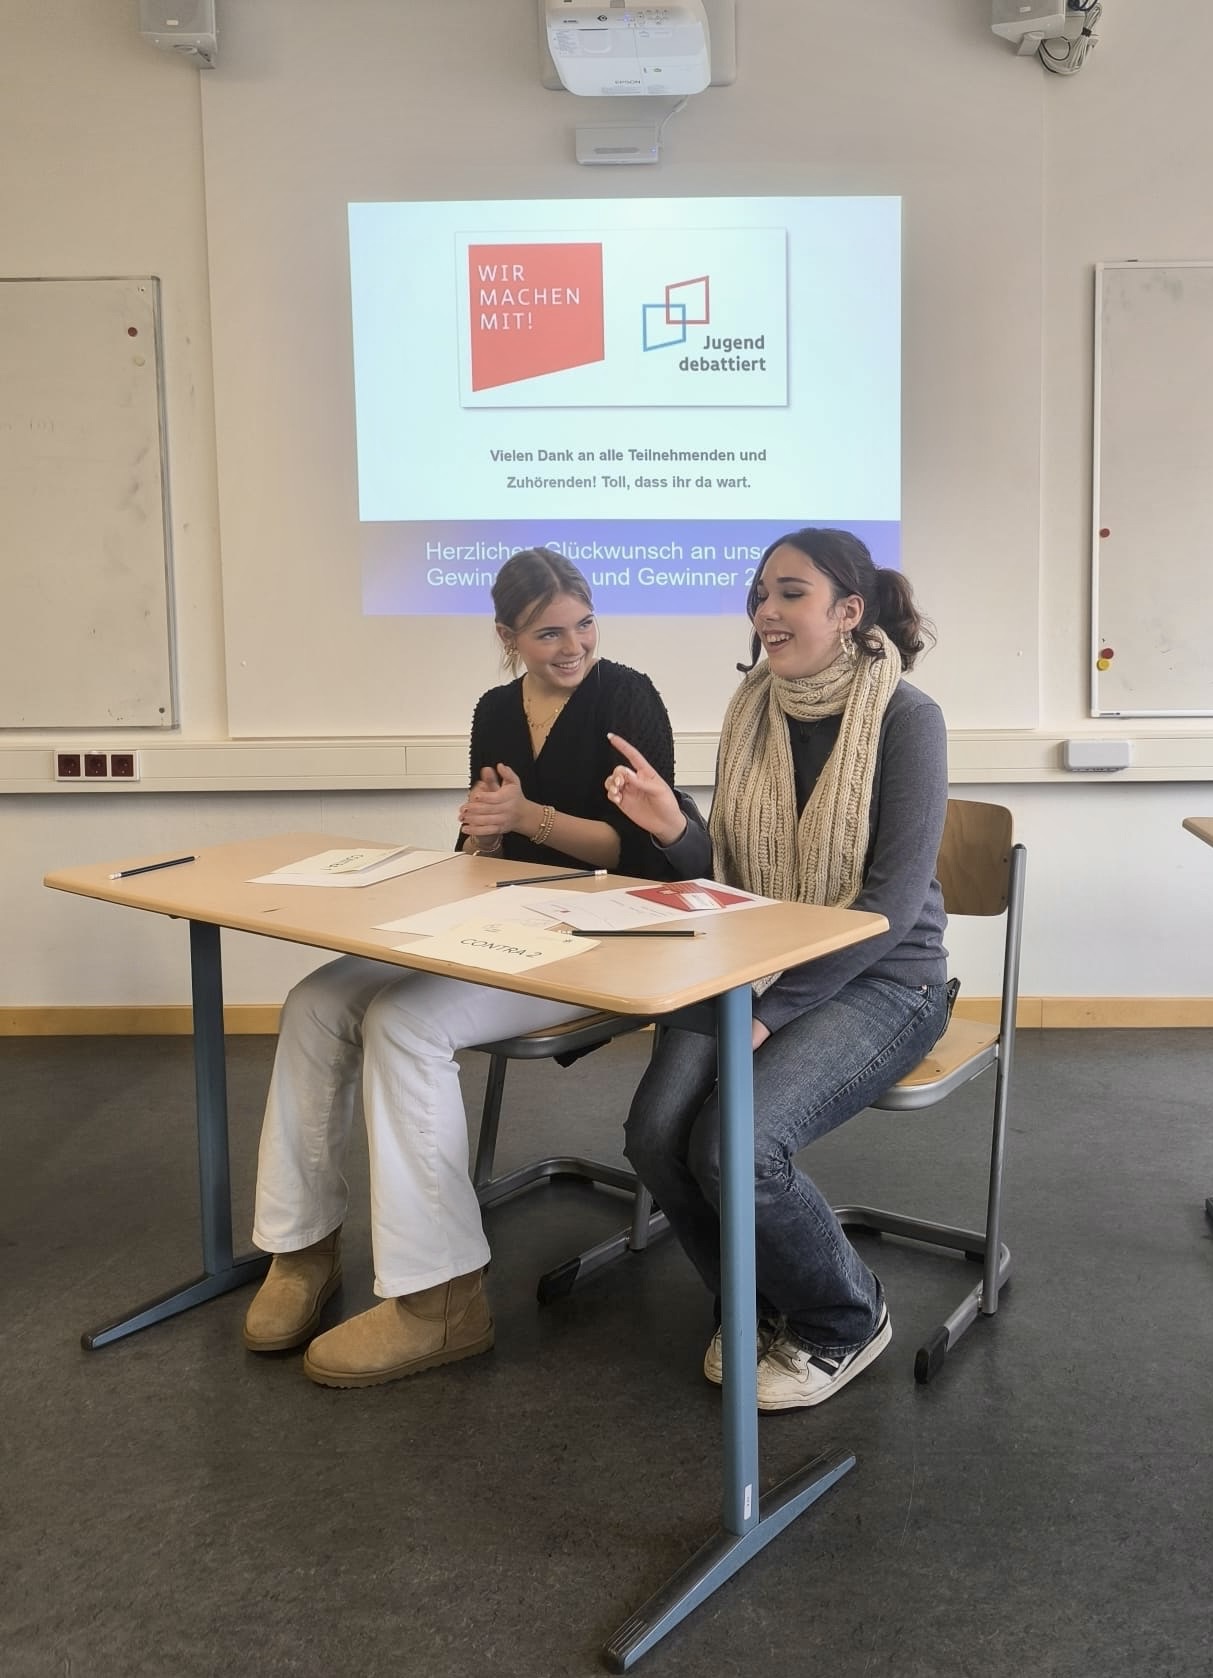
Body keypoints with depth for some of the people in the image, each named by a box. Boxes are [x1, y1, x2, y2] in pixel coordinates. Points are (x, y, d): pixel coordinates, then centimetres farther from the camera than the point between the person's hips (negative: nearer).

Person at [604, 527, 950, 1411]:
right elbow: (732, 877, 7)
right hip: (758, 971, 5)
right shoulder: (752, 711, 4)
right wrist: (675, 828, -15)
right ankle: (758, 1305, 12)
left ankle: (845, 1322, 5)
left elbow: (894, 900, -17)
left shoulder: (906, 718, -13)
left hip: (881, 981, -5)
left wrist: (776, 1011, -21)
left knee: (735, 1145, -26)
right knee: (658, 1134, -18)